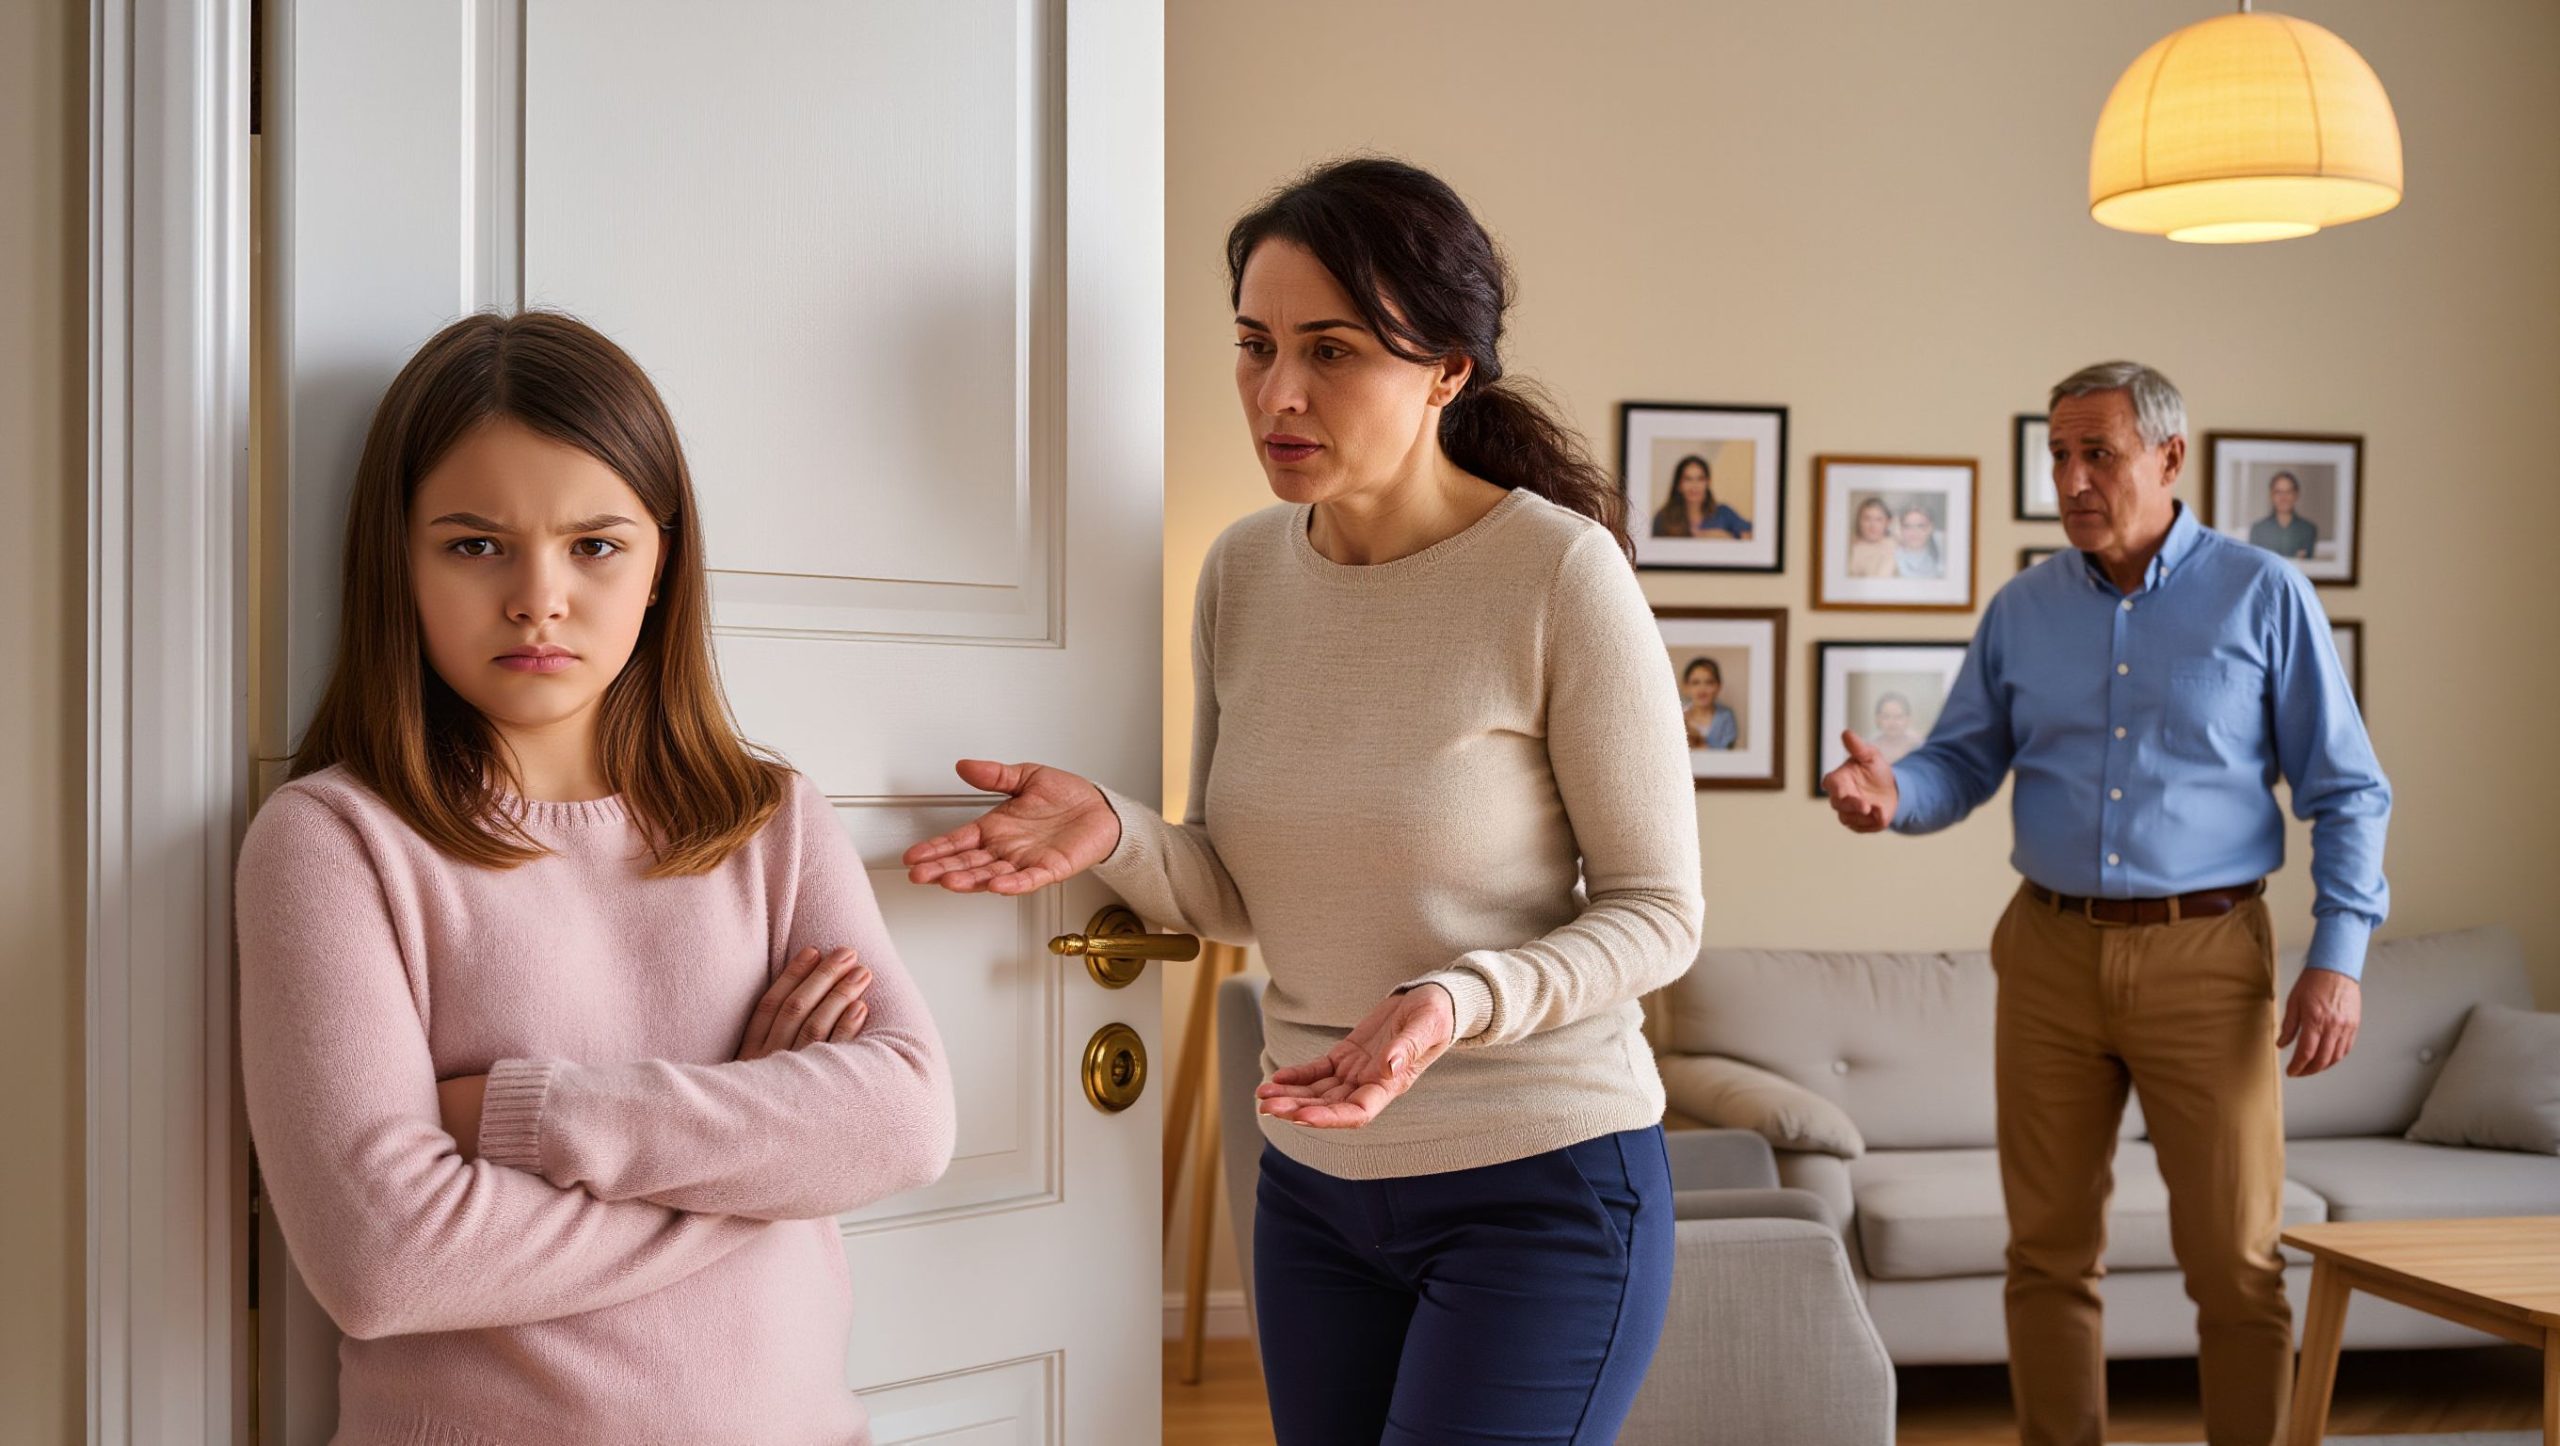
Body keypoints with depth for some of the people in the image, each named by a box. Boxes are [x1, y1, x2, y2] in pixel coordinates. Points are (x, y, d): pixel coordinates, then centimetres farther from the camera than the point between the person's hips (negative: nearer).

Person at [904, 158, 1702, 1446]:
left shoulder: (1560, 575, -17)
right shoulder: (1242, 572, 0)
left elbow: (1658, 912, -11)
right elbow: (1245, 892, 6)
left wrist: (1454, 1002, -28)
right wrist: (1113, 833, -15)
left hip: (1542, 1185, -5)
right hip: (1312, 1183, 5)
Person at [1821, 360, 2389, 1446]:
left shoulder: (2263, 597, 0)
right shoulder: (2021, 611, 8)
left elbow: (2346, 791, 1)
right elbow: (1961, 764, 8)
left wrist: (2338, 956, -9)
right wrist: (1892, 792, -15)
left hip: (2206, 955, -3)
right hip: (2051, 952, 3)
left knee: (2234, 1263, 1)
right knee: (2049, 1252, 8)